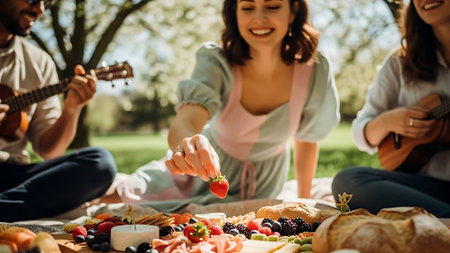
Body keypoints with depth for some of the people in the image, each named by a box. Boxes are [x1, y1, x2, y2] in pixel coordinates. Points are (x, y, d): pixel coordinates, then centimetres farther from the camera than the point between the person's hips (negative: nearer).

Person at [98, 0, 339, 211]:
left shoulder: (315, 72, -24)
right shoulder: (215, 61, -28)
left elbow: (307, 139, -7)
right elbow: (185, 121, -45)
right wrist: (187, 143, -69)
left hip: (260, 185, 2)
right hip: (210, 165, -1)